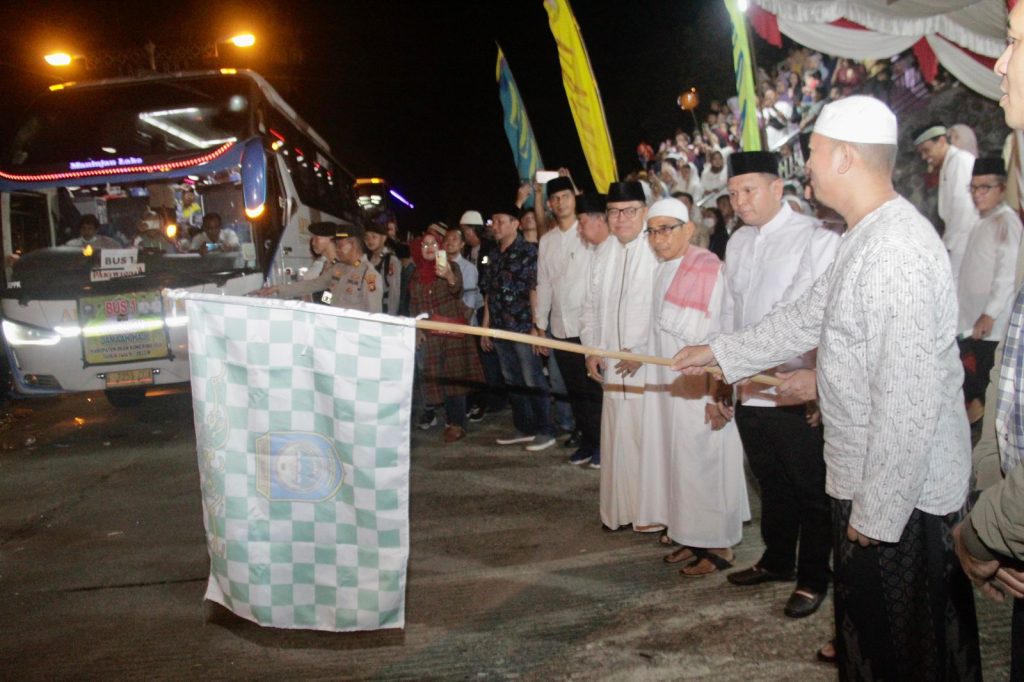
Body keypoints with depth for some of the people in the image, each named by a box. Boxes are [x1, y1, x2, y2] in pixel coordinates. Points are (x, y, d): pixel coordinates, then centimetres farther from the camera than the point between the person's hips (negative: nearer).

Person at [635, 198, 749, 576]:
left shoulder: (708, 269, -16)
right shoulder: (661, 271, 8)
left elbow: (719, 337, -19)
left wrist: (716, 394, -21)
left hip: (698, 387, -8)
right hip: (666, 386, 8)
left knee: (703, 463, 1)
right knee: (677, 459, 13)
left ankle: (718, 545, 15)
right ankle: (693, 538, 26)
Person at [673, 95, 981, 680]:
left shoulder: (896, 253, -26)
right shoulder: (869, 237, 8)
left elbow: (907, 403, -28)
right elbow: (807, 319, 18)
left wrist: (877, 513, -22)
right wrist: (718, 353, 20)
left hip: (901, 497, -10)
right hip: (872, 482, 10)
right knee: (869, 628, 24)